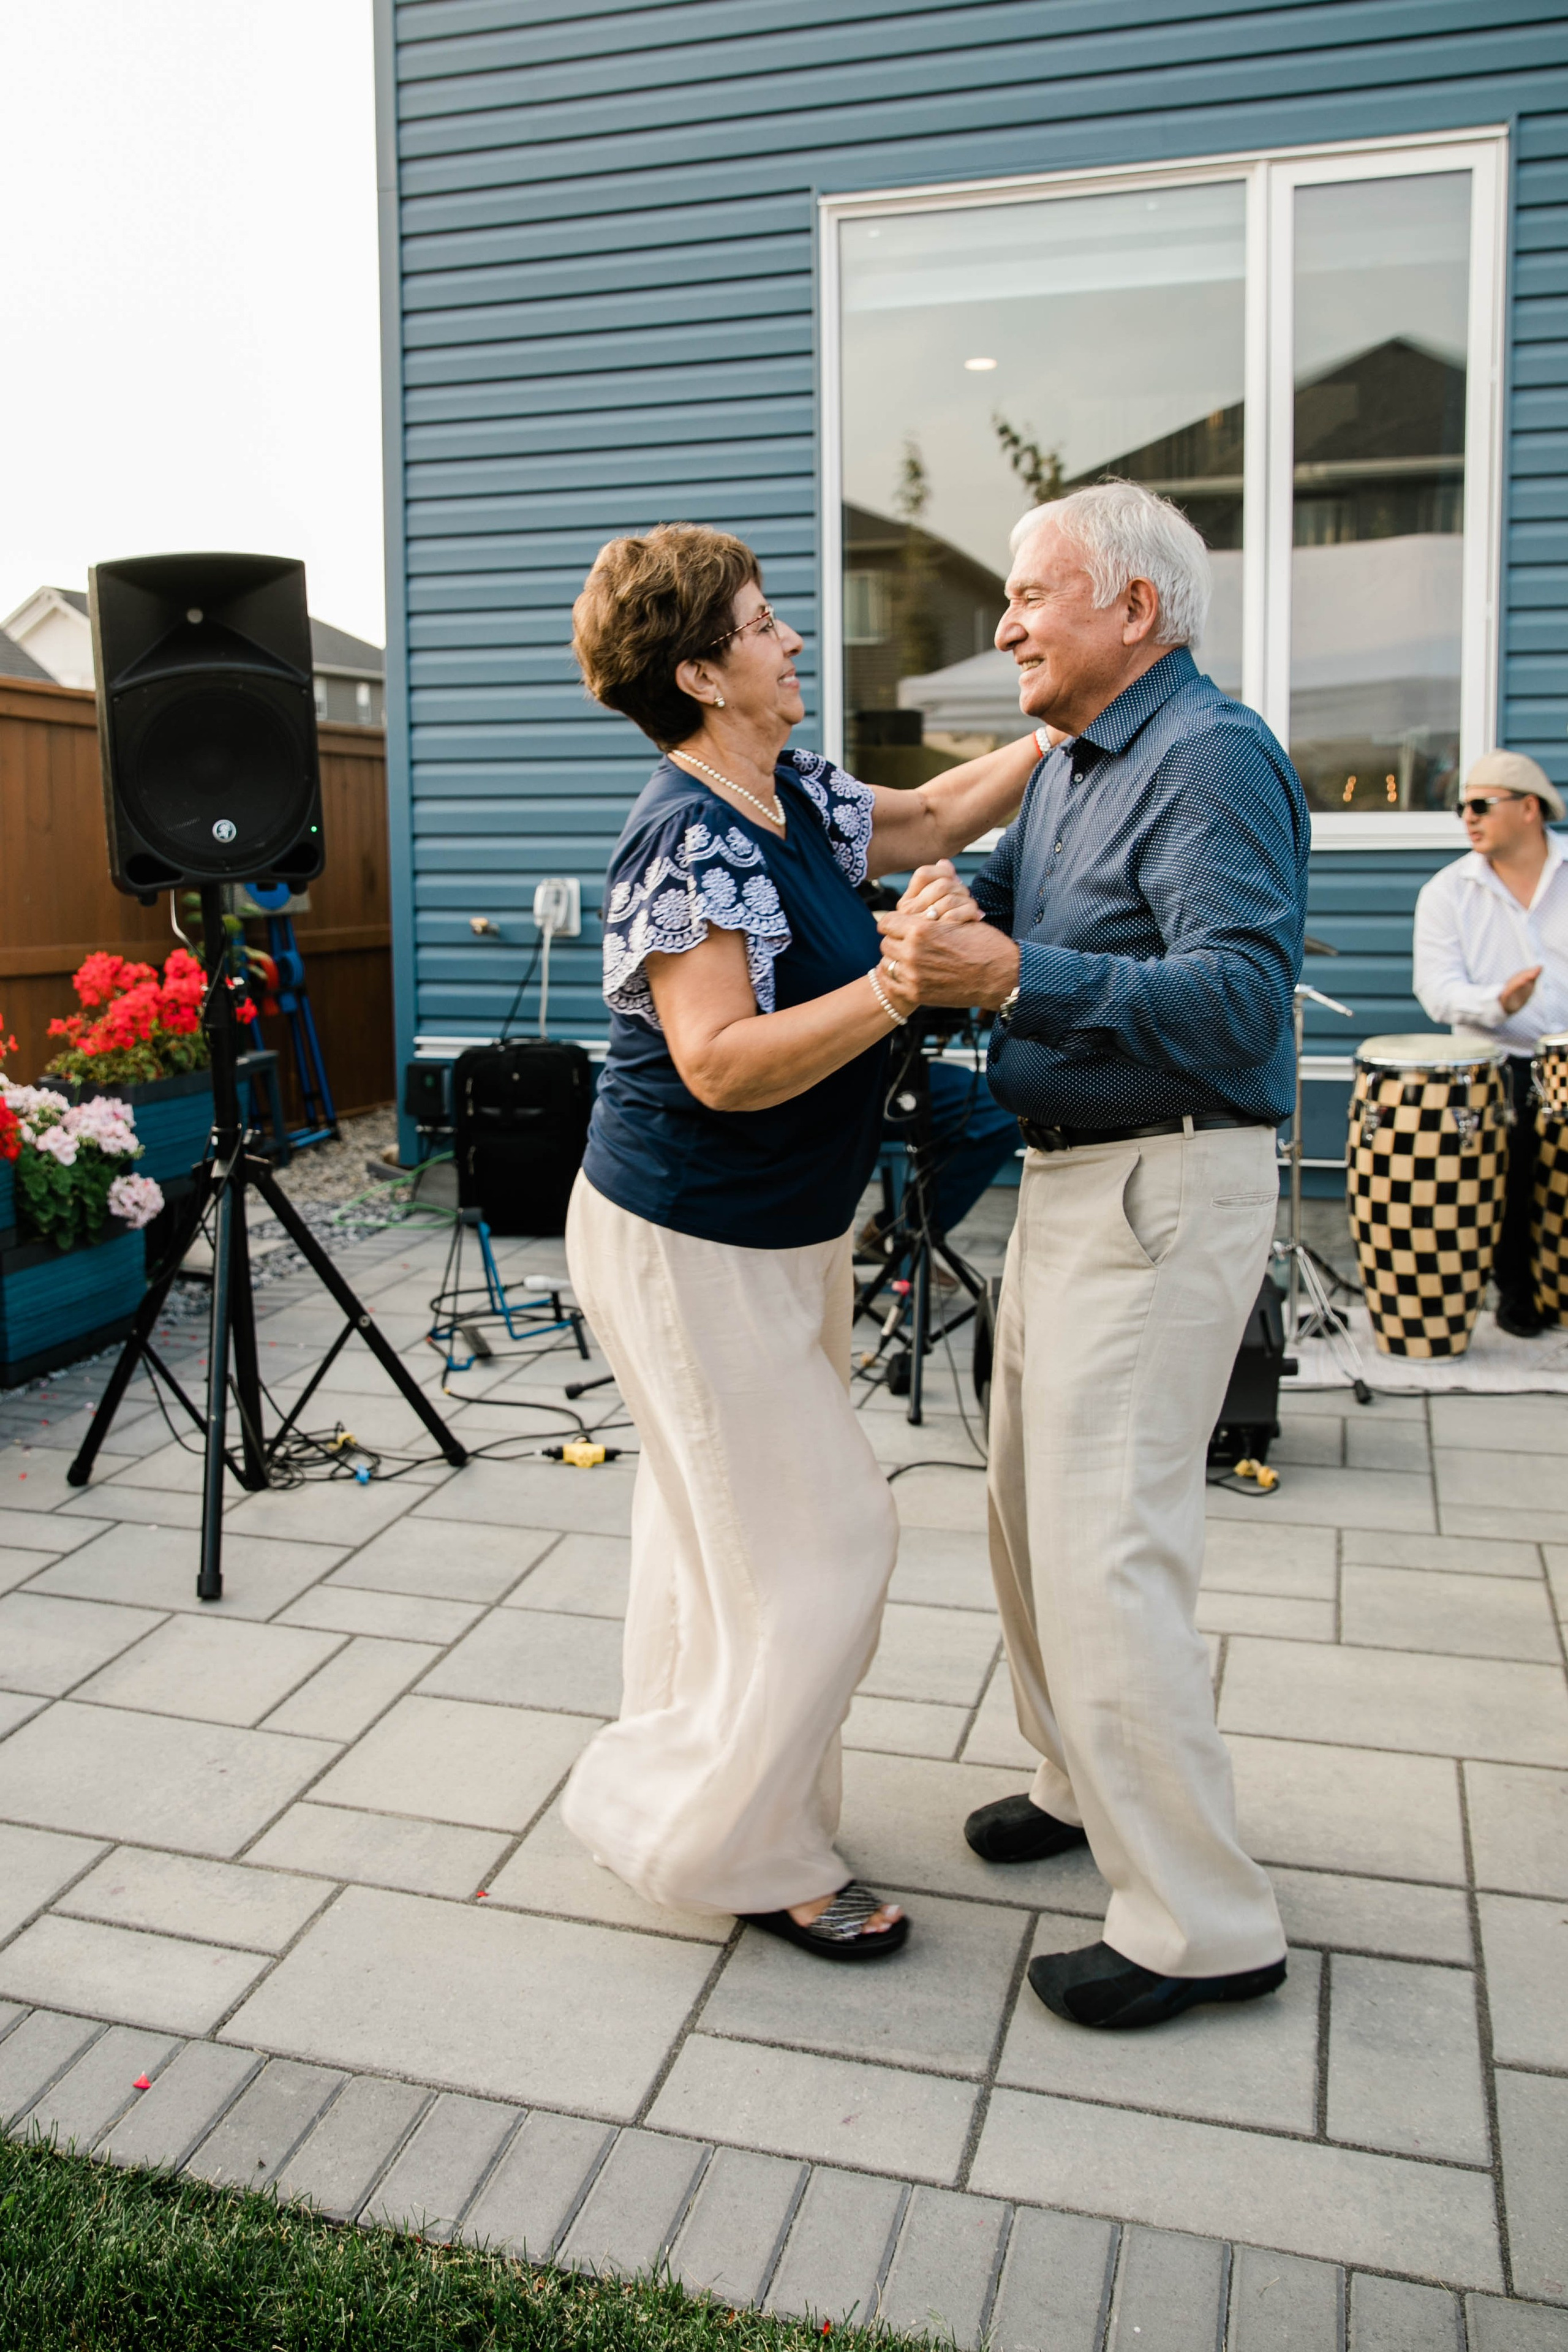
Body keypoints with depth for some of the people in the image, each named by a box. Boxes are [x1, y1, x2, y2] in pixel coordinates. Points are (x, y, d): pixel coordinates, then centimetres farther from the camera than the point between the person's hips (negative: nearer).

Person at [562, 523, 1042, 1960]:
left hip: (781, 1234, 10)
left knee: (727, 1530, 20)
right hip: (688, 1243, -10)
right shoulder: (688, 837, -23)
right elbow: (721, 1065, -30)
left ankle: (698, 1799, 38)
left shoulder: (794, 796, 5)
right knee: (811, 1542, -1)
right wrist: (895, 990, -38)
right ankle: (738, 1844, 19)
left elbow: (932, 818, 20)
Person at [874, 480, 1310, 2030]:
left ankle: (1202, 1927, 5)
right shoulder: (1073, 765, 16)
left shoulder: (1211, 758, -15)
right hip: (1069, 1176, 10)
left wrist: (1011, 978, -32)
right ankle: (1086, 1780, 39)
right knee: (1034, 1504, 19)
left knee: (1105, 1546, -9)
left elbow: (1239, 998, -27)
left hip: (1163, 1191, -10)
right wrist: (936, 922, -11)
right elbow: (998, 896, 12)